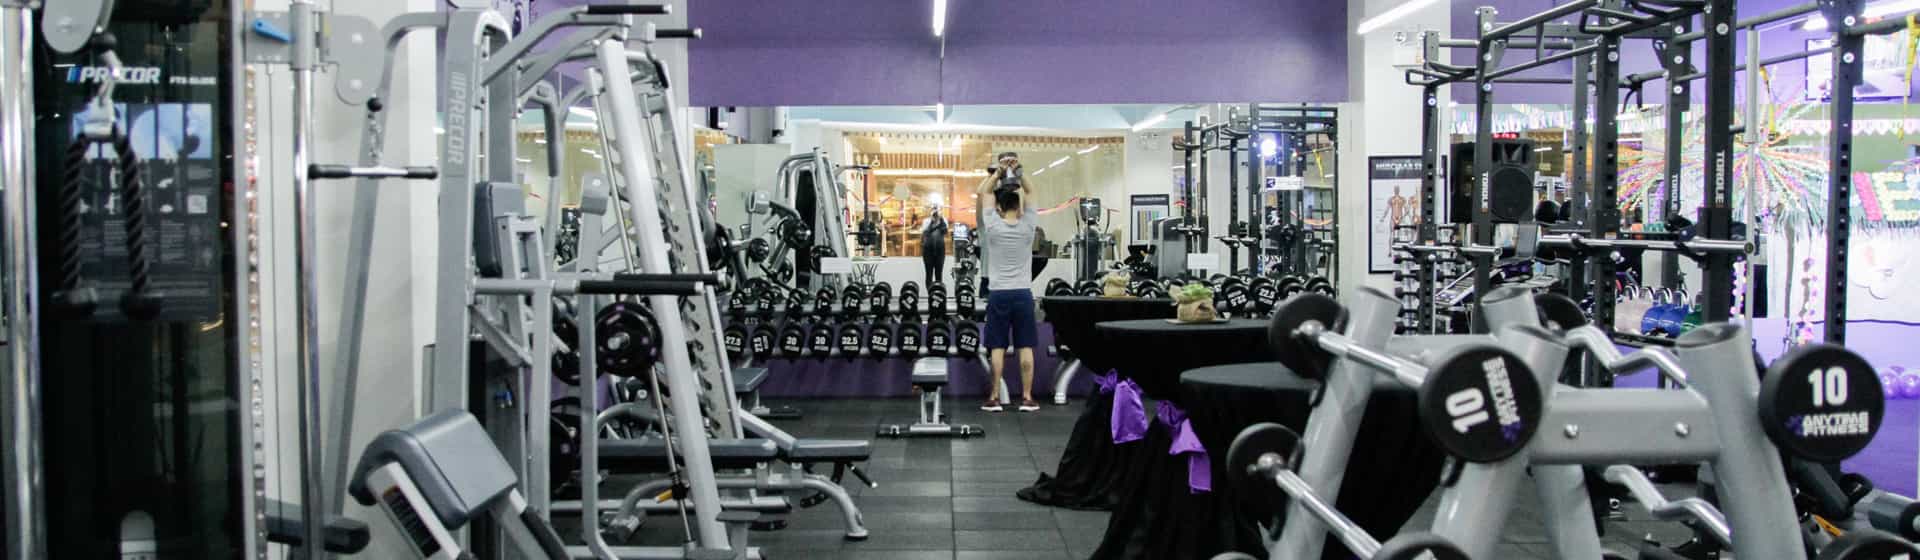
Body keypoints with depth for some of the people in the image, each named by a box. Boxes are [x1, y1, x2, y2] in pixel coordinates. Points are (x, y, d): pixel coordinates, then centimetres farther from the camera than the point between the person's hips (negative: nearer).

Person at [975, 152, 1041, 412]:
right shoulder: (1027, 226, -3)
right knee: (1025, 346, 2)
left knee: (997, 347, 1)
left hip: (998, 293, -1)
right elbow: (1029, 192, 8)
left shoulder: (993, 226, -5)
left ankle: (994, 398, 1)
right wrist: (1018, 172, 0)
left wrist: (998, 172, 2)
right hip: (1023, 293, 1)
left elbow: (983, 192, 5)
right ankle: (1027, 398, 2)